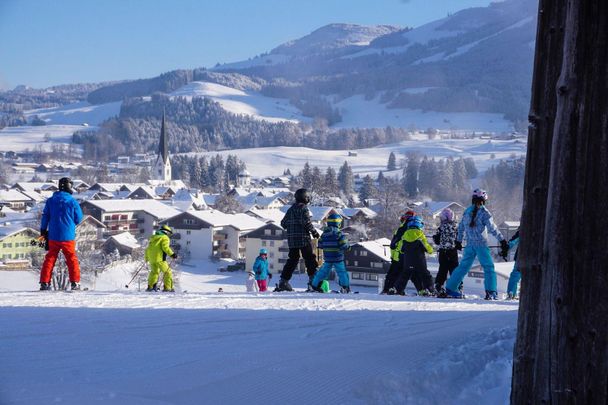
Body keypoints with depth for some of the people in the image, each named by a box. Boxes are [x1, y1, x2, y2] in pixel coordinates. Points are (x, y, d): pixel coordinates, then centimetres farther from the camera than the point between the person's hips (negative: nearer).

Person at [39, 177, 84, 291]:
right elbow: (78, 219, -1)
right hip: (68, 236, -2)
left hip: (53, 236, 2)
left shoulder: (50, 200, 1)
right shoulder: (72, 201, -7)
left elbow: (45, 216, 4)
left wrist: (43, 231, 13)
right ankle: (75, 282, 5)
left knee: (50, 258, 11)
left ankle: (44, 282, 8)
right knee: (72, 259, 8)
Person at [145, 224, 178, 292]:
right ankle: (167, 288, -9)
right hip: (159, 258, -7)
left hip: (151, 258, 7)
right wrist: (172, 254, -17)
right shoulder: (165, 238, -2)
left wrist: (146, 257, 34)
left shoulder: (153, 237, 21)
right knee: (167, 272, -1)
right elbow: (165, 247, -18)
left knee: (154, 272, 25)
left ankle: (150, 286, 26)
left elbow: (148, 248, 24)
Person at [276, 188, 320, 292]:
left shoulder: (291, 209, 15)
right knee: (310, 259, 0)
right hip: (304, 239, -7)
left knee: (292, 260, 11)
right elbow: (306, 222, -18)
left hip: (291, 240, 7)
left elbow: (283, 223, 17)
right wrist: (314, 232, -8)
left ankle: (283, 281, 6)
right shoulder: (303, 208, -8)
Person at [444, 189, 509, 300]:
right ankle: (491, 292, -6)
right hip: (481, 244, -5)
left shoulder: (467, 212, 8)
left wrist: (458, 241, 30)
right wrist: (502, 240, -3)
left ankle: (450, 288, 12)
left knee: (463, 266, 13)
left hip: (469, 244, 5)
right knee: (488, 267, 2)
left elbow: (461, 227, 18)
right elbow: (492, 229, -10)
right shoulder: (484, 212, -9)